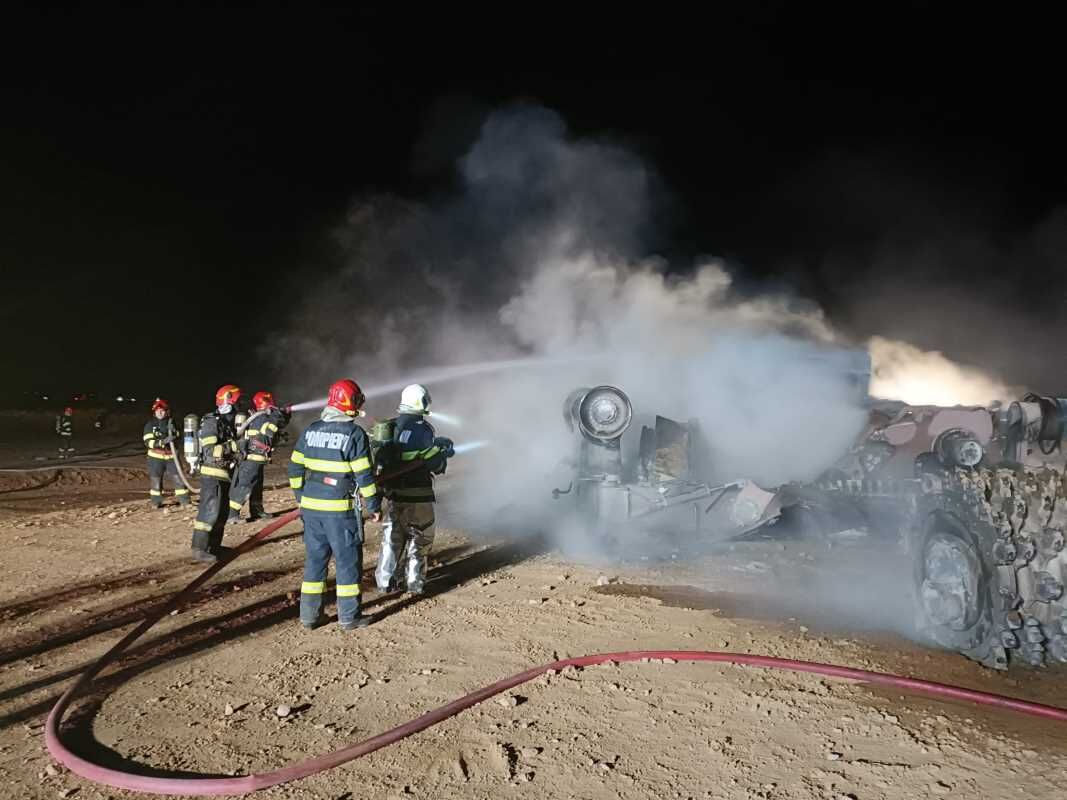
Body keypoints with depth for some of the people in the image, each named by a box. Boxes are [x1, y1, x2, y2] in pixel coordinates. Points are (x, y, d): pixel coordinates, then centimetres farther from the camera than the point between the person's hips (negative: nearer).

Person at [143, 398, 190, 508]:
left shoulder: (171, 423, 3)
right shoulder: (150, 425, -5)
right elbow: (148, 442, -14)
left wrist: (173, 432, -16)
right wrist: (163, 441, -29)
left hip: (171, 456, 1)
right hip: (156, 457, -1)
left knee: (178, 478, -1)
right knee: (155, 480, 6)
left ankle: (185, 501, 4)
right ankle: (156, 502, 20)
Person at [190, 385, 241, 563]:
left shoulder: (229, 422, 14)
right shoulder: (211, 422, -13)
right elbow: (210, 451, -23)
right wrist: (233, 445, -27)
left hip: (224, 475, 9)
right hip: (212, 474, -9)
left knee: (222, 511, 12)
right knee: (209, 511, -10)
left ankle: (214, 546, 21)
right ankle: (199, 549, -7)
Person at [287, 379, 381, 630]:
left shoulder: (310, 430, 7)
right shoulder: (354, 433, -12)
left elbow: (295, 468, 10)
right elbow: (364, 476, -13)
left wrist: (301, 497, 20)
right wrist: (374, 506, -3)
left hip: (311, 506, 6)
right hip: (341, 509, -6)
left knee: (314, 560, 15)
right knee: (348, 561, 6)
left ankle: (309, 615, 21)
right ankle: (349, 616, 13)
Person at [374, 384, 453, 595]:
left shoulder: (390, 427, 2)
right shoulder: (423, 429, -14)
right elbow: (436, 466, -14)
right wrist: (444, 454, 11)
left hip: (394, 492, 5)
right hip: (418, 494, -5)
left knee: (392, 537, 16)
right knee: (419, 538, 10)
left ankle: (385, 580, 18)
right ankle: (415, 583, 14)